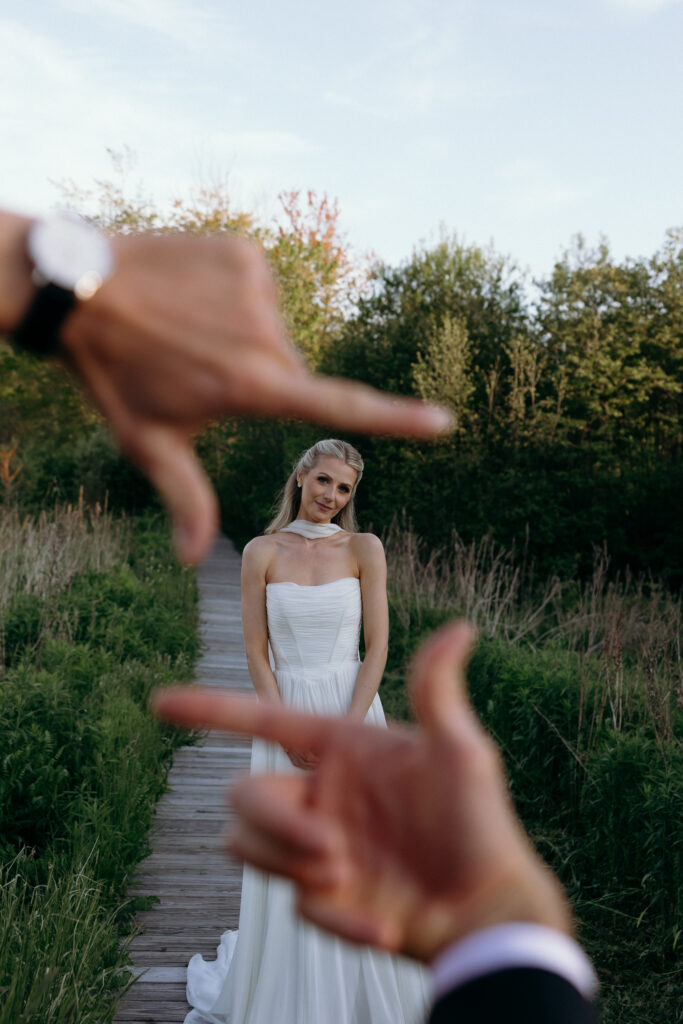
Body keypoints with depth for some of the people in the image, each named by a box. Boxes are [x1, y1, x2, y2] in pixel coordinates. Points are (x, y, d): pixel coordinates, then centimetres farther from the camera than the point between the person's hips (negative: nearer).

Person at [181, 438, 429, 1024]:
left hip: (354, 711, 0)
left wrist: (346, 729, -12)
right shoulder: (262, 553, -1)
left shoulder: (364, 549, -1)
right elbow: (256, 653, -1)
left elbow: (378, 646, -4)